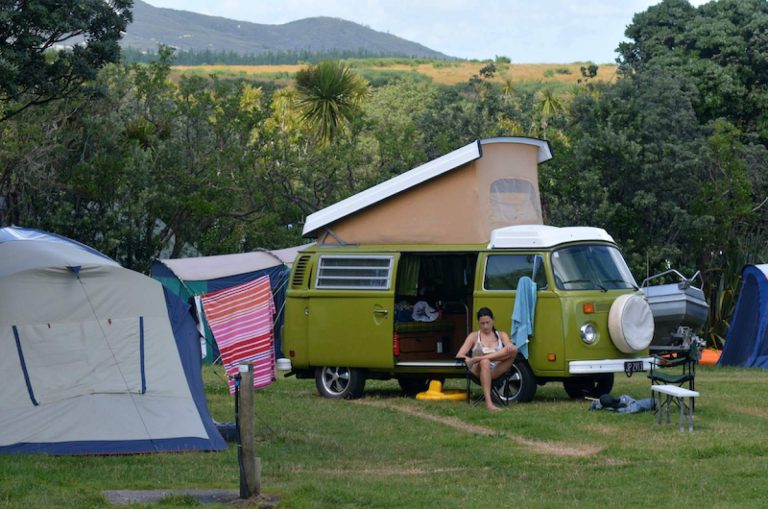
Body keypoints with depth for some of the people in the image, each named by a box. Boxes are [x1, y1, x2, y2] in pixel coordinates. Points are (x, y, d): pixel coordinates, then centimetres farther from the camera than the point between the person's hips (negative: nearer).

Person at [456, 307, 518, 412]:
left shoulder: (501, 335, 21)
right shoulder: (474, 336, 16)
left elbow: (509, 346, 0)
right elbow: (459, 355, 6)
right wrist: (468, 359, -18)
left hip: (496, 371, 2)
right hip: (479, 371, -1)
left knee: (513, 349, -25)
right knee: (485, 362, -41)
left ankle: (477, 359, -34)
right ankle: (488, 402, -54)